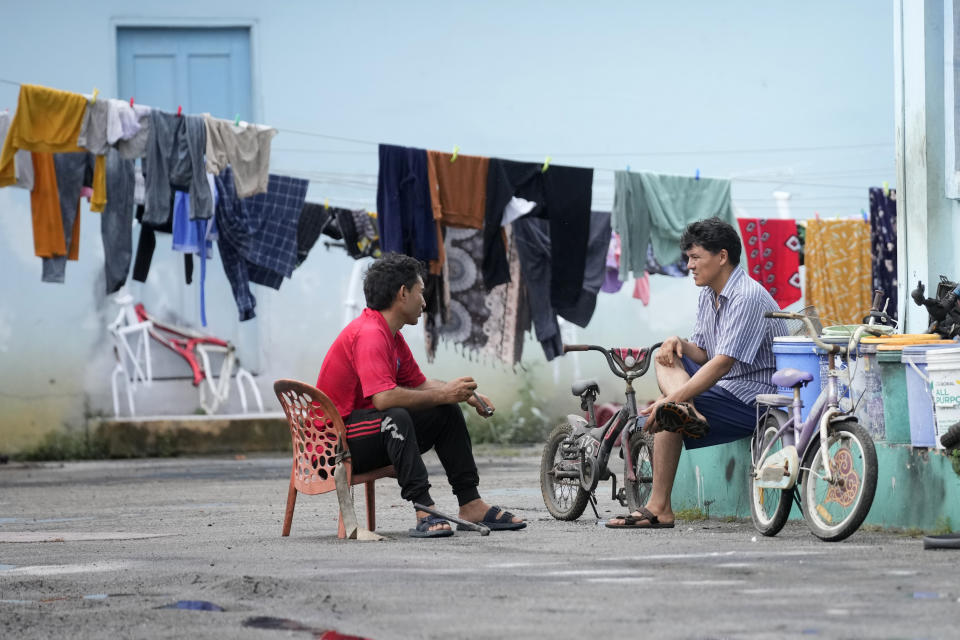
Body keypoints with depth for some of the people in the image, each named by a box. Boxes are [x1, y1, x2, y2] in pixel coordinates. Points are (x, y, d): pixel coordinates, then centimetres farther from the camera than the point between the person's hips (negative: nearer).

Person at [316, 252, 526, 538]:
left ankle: (471, 504, 8)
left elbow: (419, 384, 20)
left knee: (447, 413, 10)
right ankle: (424, 511, -41)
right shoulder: (369, 334, -21)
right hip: (337, 445, -11)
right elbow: (384, 398, -32)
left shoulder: (391, 335, 12)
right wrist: (442, 394, -22)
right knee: (396, 417, -37)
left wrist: (461, 393, 3)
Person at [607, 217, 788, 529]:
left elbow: (722, 362, -27)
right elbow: (703, 355, 12)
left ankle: (659, 509, -15)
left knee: (663, 418, -21)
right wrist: (681, 344, -12)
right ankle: (687, 409, -25)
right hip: (725, 385, 10)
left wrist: (670, 399, -32)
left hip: (754, 396, -10)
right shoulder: (708, 295, 10)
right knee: (665, 357, 4)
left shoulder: (747, 297, -20)